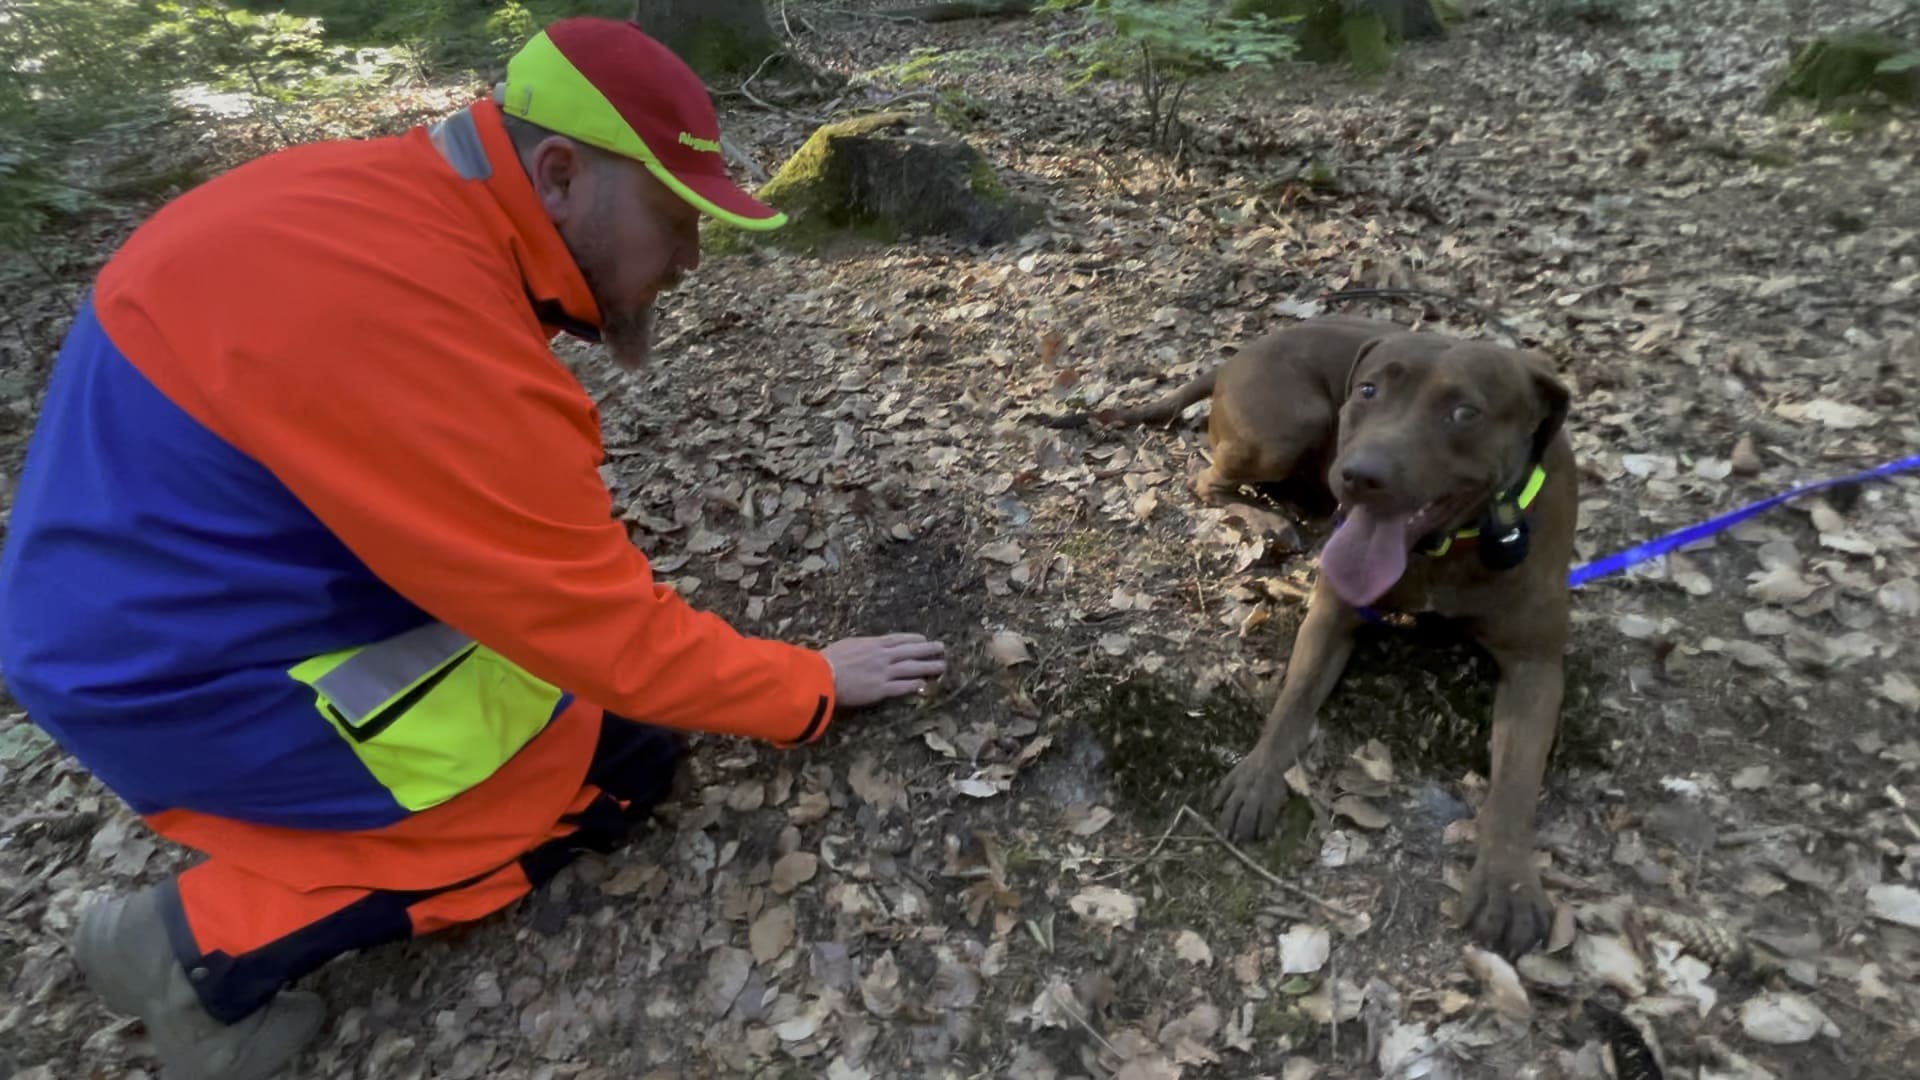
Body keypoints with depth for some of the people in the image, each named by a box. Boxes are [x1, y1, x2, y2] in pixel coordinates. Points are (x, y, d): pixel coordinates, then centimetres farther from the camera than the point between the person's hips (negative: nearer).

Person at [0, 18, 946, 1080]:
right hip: (190, 670, -9)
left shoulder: (392, 196, -2)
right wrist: (813, 685, -10)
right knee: (629, 753, -5)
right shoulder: (431, 335, -31)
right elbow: (612, 640, -23)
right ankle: (214, 938, -2)